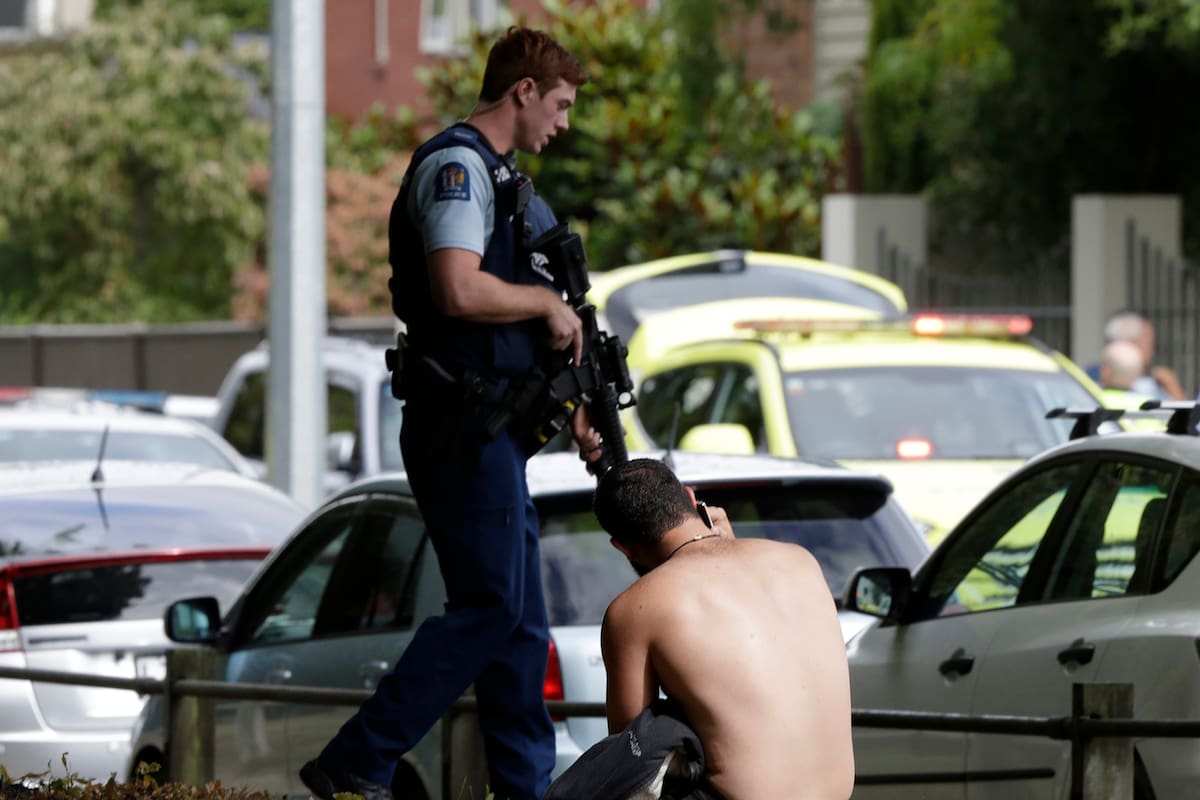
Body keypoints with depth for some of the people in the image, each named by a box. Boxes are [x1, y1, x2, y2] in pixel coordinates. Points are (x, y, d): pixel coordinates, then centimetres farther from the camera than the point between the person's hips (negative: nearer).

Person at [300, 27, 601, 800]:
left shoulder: (498, 177, 21)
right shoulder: (456, 166, -12)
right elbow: (460, 292, -28)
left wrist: (568, 410, 18)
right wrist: (549, 302, -12)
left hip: (492, 426, 11)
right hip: (461, 426, -11)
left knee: (521, 620, 10)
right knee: (492, 606, -12)